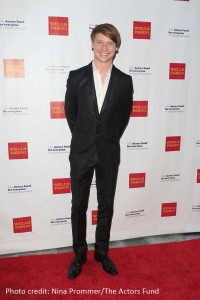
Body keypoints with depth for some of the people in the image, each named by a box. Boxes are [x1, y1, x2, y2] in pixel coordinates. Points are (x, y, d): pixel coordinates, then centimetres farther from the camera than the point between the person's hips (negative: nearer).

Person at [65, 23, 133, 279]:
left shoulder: (124, 81, -1)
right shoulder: (76, 76, -3)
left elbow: (124, 116, 9)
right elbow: (70, 113, 5)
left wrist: (110, 140, 9)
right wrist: (83, 138, 8)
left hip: (109, 154, 1)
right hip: (81, 152, 0)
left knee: (106, 205, 12)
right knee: (79, 206, 10)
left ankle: (102, 252, 33)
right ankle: (79, 253, 31)